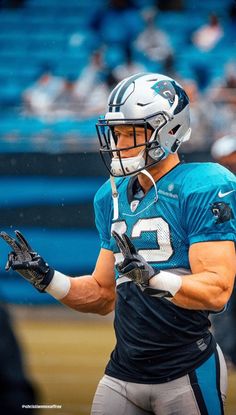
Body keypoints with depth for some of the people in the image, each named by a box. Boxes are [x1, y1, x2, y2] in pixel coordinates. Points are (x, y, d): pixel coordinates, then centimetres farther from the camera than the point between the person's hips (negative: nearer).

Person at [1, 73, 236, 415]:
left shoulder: (203, 189, -11)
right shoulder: (114, 197, 12)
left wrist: (152, 278, -33)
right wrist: (45, 278, 3)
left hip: (186, 374, -6)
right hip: (123, 371, 6)